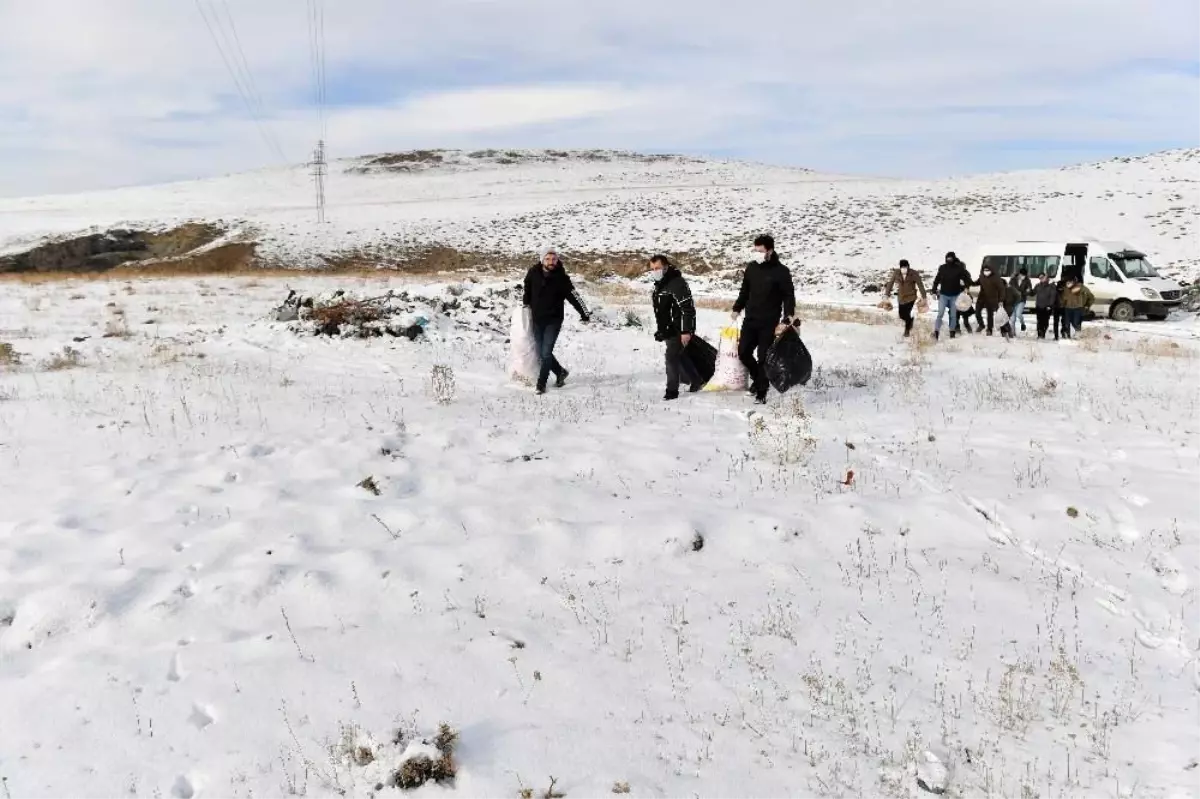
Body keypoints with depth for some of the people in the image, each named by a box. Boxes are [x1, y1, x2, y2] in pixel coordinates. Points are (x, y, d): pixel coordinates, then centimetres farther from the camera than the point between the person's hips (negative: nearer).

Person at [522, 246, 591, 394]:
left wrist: (585, 314, -14)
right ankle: (560, 372, 32)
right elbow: (527, 289, 16)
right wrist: (526, 304, 23)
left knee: (546, 352, -11)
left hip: (553, 320, -4)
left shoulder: (561, 277, -11)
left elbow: (574, 296, -11)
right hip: (537, 319, 4)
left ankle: (541, 384, -4)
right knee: (541, 353, 8)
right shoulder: (533, 274, -5)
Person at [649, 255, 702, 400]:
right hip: (668, 331, 10)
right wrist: (660, 330, 24)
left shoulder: (677, 283, -18)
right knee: (678, 357, 17)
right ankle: (696, 381, 32)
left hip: (679, 330, -10)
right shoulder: (659, 285, 13)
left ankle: (672, 391, -3)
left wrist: (686, 331, -26)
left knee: (672, 357, -11)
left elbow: (688, 308, -23)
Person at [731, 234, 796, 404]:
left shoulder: (781, 272, -9)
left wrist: (787, 320, -15)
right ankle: (758, 378, 30)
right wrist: (737, 309, 15)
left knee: (763, 357, -3)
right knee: (743, 352, 5)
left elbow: (789, 296, -7)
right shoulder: (751, 267, 5)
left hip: (769, 323, -5)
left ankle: (761, 392, 7)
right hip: (750, 320, 5)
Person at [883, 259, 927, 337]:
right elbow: (890, 283, -1)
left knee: (907, 314, -7)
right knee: (902, 315, 6)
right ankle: (910, 320, 42)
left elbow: (920, 285, -10)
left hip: (911, 297, -3)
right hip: (901, 297, 3)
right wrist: (887, 294, -1)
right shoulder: (896, 273, -11)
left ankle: (907, 330, 17)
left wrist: (924, 297, -8)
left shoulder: (914, 274, -17)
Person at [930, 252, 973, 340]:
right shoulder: (942, 268, 0)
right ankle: (936, 332, -8)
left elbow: (967, 278, 1)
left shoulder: (959, 268, -5)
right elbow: (937, 279, 9)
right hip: (943, 295, 0)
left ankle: (952, 332, 20)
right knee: (940, 314, -8)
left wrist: (966, 287, -14)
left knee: (953, 315, 8)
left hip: (955, 295, 0)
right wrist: (934, 290, 6)